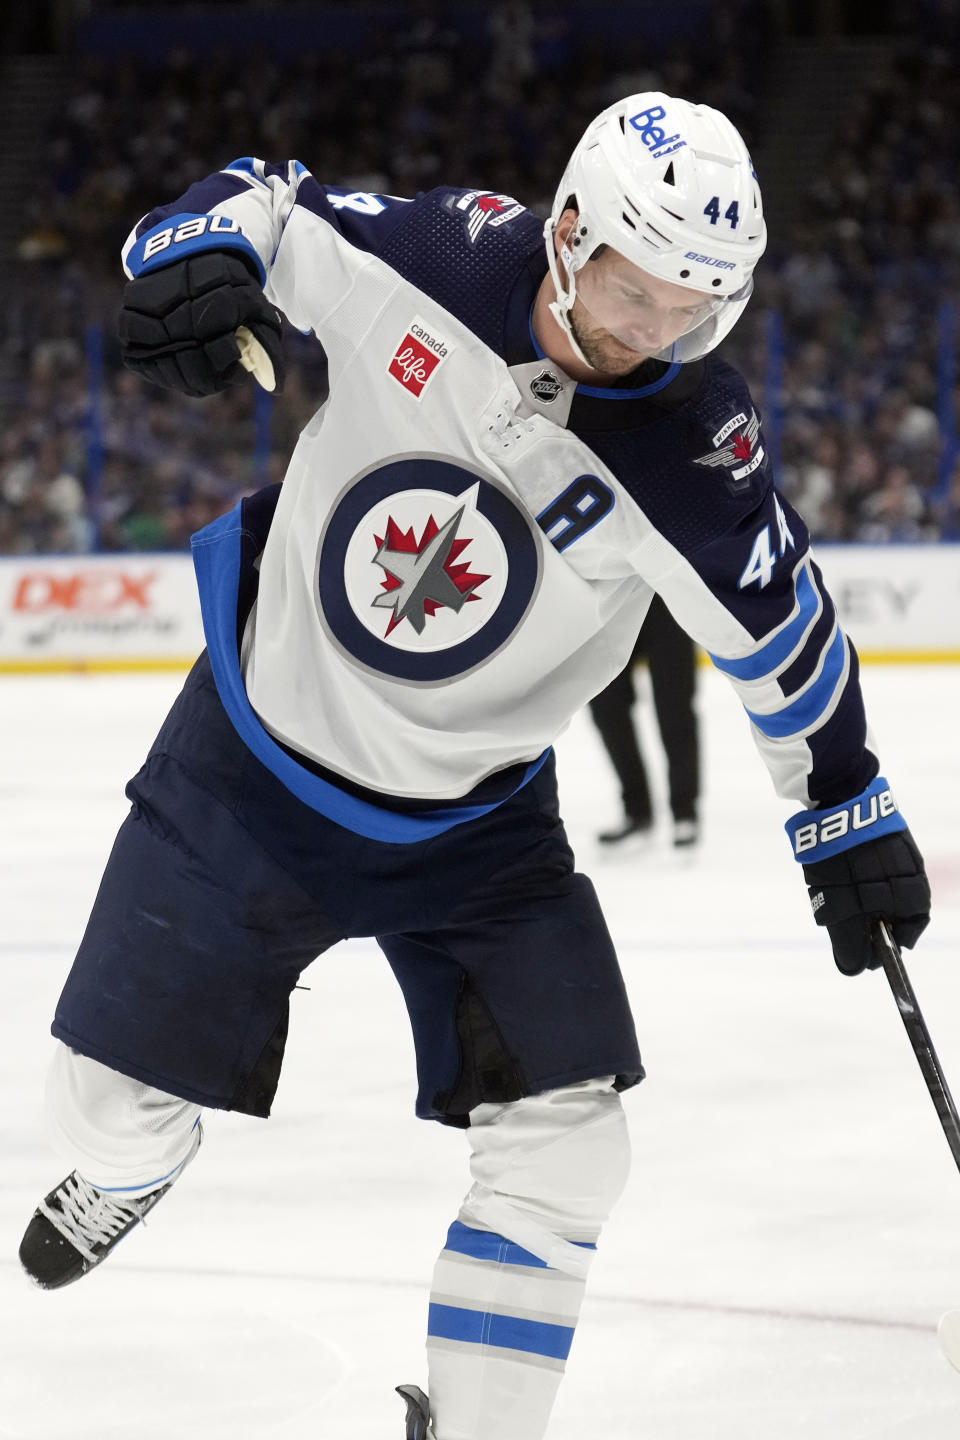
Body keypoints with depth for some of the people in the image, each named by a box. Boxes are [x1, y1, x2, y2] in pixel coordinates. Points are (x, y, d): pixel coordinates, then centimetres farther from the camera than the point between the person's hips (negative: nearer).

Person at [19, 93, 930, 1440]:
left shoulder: (697, 457, -22)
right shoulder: (424, 256, -21)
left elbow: (782, 631, -5)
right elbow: (264, 204, -5)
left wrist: (849, 816, 3)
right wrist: (199, 253, -28)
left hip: (474, 816, 0)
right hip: (254, 757, 0)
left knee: (566, 1142, -10)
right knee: (112, 1097, 5)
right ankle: (126, 1168, 44)